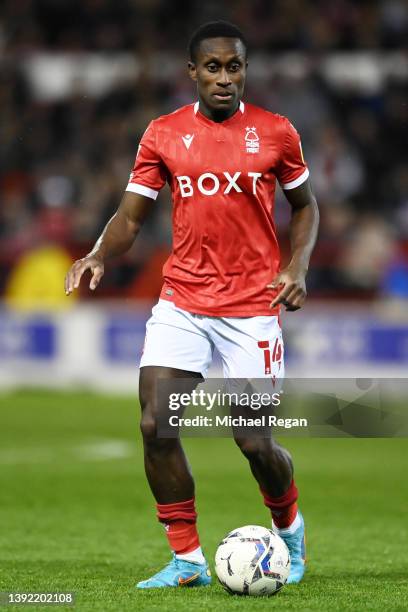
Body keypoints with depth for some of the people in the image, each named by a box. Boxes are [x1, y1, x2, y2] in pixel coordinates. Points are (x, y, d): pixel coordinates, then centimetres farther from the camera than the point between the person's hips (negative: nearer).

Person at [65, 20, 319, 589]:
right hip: (181, 302, 2)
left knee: (255, 442, -5)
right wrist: (99, 255, -14)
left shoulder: (275, 132, 1)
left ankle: (290, 527, 27)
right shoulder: (163, 135, 3)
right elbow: (130, 216, 6)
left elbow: (305, 205, 14)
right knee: (155, 425, -11)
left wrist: (297, 265, -3)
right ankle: (187, 560, 2)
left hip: (252, 305, -2)